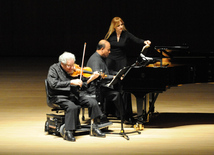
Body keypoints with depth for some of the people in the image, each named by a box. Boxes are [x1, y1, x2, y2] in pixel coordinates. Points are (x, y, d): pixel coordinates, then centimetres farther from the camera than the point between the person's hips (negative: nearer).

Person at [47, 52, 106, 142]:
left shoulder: (75, 71, 8)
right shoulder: (54, 69, -5)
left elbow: (82, 87, 8)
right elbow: (53, 84, -23)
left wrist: (90, 79, -11)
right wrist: (71, 82, -26)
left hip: (74, 96, 6)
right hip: (59, 97, -5)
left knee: (92, 102, -11)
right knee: (72, 107, -34)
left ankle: (95, 128, -1)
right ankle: (68, 133, -27)